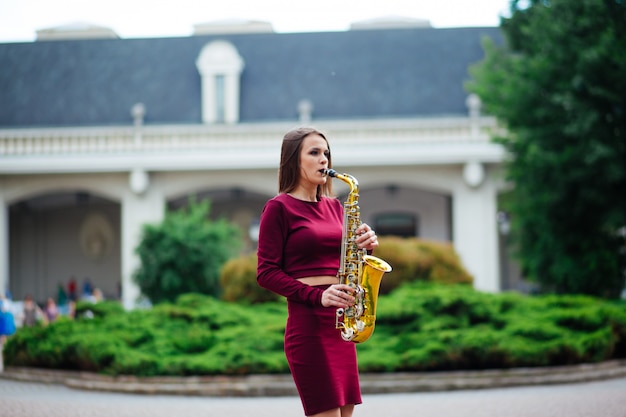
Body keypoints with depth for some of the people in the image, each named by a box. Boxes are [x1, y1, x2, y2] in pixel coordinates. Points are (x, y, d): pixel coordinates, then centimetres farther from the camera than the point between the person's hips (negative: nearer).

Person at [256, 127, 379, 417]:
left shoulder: (333, 206, 17)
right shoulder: (279, 208, -3)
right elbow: (266, 273, -8)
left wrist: (365, 246, -1)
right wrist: (317, 296, -18)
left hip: (340, 321, 7)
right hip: (307, 320, -7)